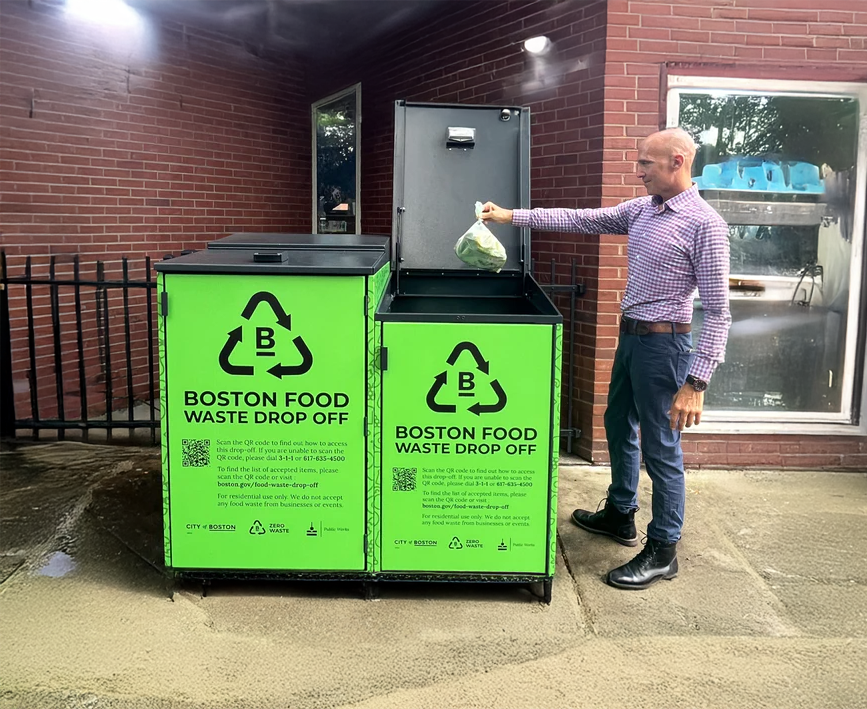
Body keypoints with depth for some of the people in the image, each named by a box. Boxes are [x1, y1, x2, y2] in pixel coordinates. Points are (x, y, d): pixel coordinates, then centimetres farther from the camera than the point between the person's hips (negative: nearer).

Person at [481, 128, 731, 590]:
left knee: (661, 448, 1)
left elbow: (717, 311, -19)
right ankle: (620, 515, 41)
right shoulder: (641, 210, 7)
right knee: (618, 427, 21)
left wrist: (696, 382, -23)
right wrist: (511, 216, 5)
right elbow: (580, 220, 10)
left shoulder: (704, 224, -17)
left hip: (664, 343, -9)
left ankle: (663, 551, 17)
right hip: (630, 337, 9)